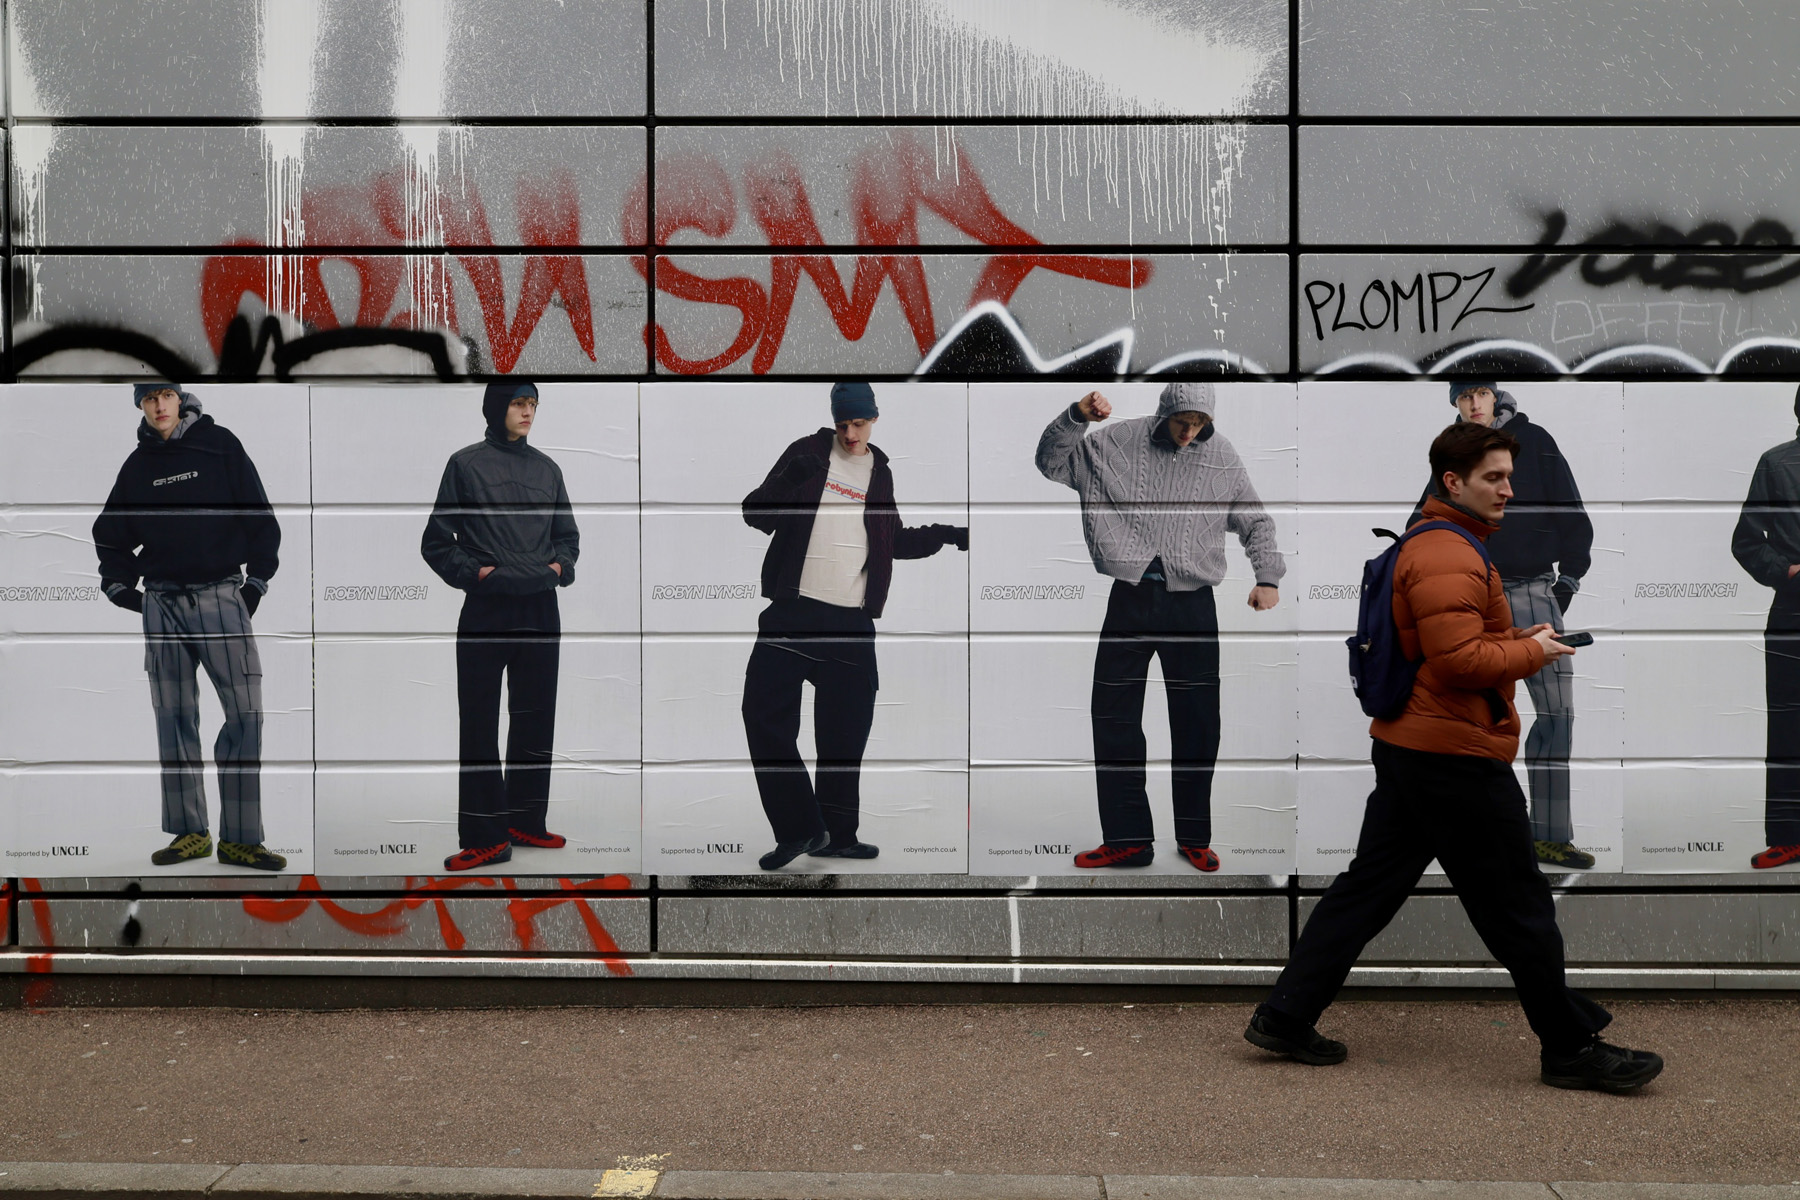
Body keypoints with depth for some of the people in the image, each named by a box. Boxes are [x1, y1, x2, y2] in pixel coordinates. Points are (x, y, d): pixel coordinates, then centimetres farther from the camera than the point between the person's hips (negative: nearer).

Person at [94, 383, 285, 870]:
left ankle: (240, 838, -6)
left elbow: (261, 518, 3)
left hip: (220, 597, -3)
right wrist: (118, 584, 13)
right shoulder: (137, 465, 13)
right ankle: (189, 833, 10)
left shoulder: (220, 445, 2)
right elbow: (111, 534, 25)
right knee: (173, 717, 3)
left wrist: (256, 582, 2)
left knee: (244, 712, -10)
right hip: (160, 604, 4)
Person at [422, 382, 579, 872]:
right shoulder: (466, 464, -1)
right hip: (485, 610, -4)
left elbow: (568, 536, 20)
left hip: (541, 608, 4)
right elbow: (437, 542, 1)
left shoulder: (547, 468, 11)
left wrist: (561, 566, 2)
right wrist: (474, 572, -11)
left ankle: (526, 822, 21)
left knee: (535, 720, 10)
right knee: (480, 725, -2)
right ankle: (485, 836, 2)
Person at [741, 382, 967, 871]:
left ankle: (836, 835, 15)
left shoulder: (880, 473, 15)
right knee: (764, 714, -10)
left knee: (846, 732, 4)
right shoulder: (808, 454, 5)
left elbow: (894, 540, 27)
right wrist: (789, 480, -19)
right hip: (793, 610, -3)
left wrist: (949, 535, 16)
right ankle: (798, 827, 0)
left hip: (852, 621, 3)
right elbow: (758, 515, -1)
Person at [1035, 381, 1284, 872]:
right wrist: (1076, 417, -12)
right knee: (1113, 716, -1)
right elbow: (1051, 463, 4)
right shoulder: (1119, 441, 1)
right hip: (1131, 598, 0)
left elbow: (1255, 521, 14)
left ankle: (1195, 838, 18)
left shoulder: (1222, 456, 4)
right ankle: (1128, 838, 8)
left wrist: (1268, 577, 3)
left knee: (1196, 723, 3)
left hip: (1193, 605, 0)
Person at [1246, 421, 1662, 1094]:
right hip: (1456, 756, -11)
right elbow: (1458, 661, -24)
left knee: (1368, 885, 13)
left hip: (1406, 747, 11)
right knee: (1519, 909, 2)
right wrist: (1530, 652, -10)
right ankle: (1572, 1048, 15)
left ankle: (1284, 1017, 15)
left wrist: (1515, 637, 11)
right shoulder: (1448, 557, -17)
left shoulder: (1432, 546, 18)